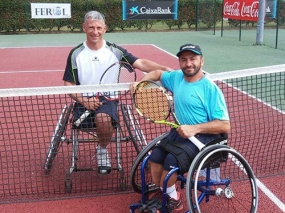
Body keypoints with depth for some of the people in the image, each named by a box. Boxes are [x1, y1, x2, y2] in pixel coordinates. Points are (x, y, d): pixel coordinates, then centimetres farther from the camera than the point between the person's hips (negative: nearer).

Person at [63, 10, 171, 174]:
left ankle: (103, 150, -2)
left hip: (107, 98, 0)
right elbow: (69, 84, 4)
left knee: (103, 118, -33)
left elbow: (141, 64, -6)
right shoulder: (76, 54, 4)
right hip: (84, 101, 0)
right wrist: (84, 101, -14)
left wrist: (165, 69, -23)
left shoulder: (115, 51, 2)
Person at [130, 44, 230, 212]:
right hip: (180, 132, 7)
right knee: (155, 157, -13)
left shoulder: (210, 88, -15)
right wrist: (140, 82, 6)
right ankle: (164, 195, 8)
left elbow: (225, 126, -19)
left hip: (203, 137, -6)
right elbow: (158, 73, 27)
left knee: (171, 161, -26)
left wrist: (195, 128, -29)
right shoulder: (176, 77, 4)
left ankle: (169, 197, 2)